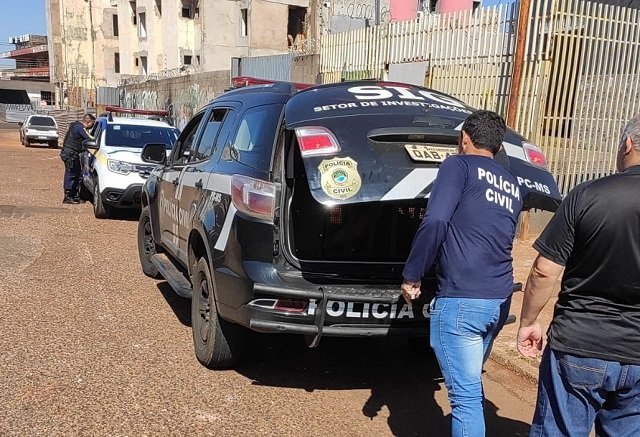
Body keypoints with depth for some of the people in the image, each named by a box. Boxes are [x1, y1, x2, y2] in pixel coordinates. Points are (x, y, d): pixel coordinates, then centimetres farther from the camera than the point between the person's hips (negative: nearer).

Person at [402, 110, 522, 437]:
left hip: (461, 300, -7)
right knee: (470, 384, 23)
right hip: (500, 301, 8)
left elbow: (435, 221, -17)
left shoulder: (460, 165, -2)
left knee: (466, 395, -3)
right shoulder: (512, 186, 19)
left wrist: (411, 276, -8)